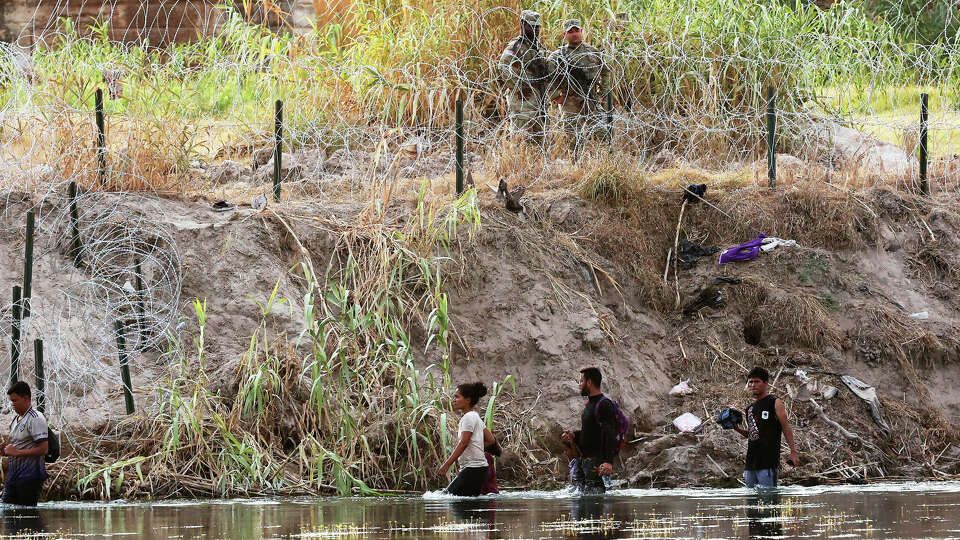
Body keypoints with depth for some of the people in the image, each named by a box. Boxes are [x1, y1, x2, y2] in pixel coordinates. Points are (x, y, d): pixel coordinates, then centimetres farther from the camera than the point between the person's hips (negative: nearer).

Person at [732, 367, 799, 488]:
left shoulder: (775, 403, 0)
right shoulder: (750, 409, 20)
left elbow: (786, 428, -4)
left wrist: (793, 452, -12)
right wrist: (737, 428, 10)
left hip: (768, 462, -7)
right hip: (751, 462, 7)